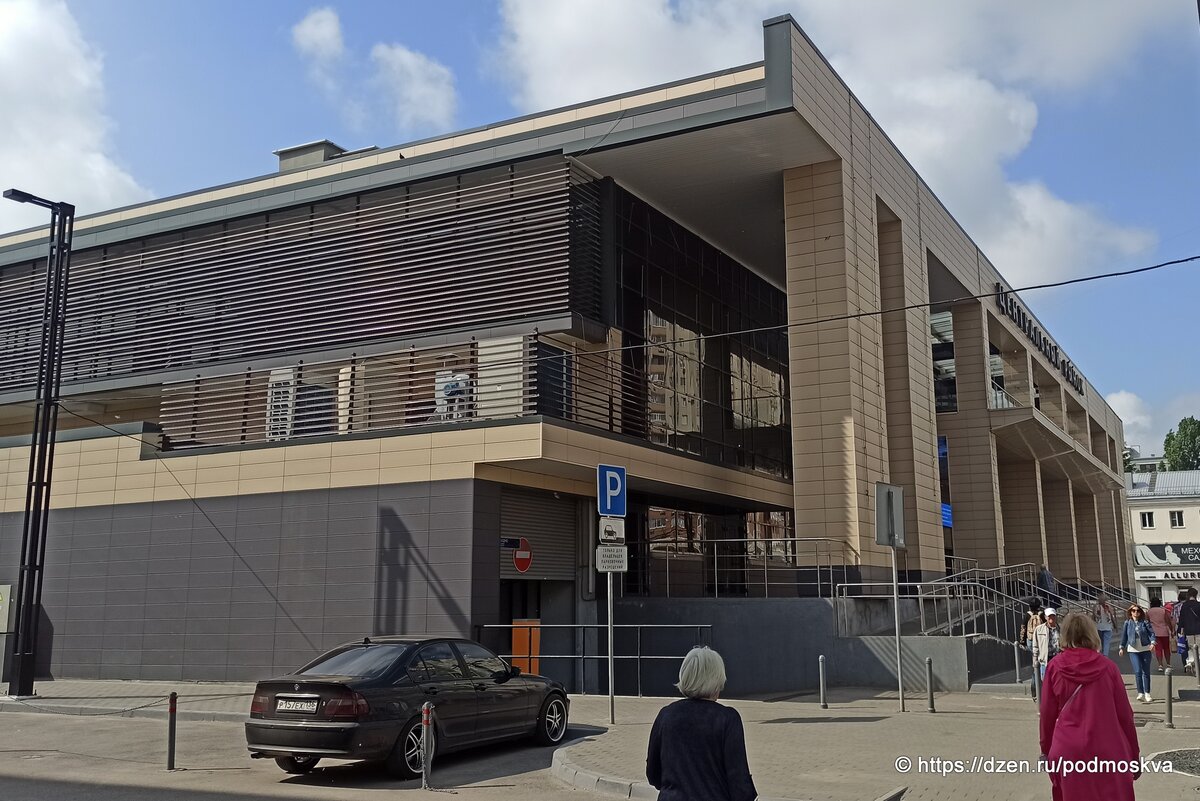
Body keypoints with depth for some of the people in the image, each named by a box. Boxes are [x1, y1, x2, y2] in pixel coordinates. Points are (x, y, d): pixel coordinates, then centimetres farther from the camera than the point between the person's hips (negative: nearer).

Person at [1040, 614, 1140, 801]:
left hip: (1068, 752, 1)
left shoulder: (1055, 668, -3)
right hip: (1108, 751, -1)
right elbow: (1125, 714, 1)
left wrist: (1046, 749, 16)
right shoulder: (1107, 666, -4)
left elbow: (1047, 714, 3)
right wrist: (1133, 755, 11)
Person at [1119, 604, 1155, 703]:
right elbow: (1124, 635, 10)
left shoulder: (1145, 622, 1)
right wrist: (1122, 647, 10)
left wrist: (1152, 643, -22)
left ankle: (1147, 694, 17)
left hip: (1145, 649, 0)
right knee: (1138, 671, -11)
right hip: (1133, 650, 0)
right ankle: (1140, 693, -6)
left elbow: (1151, 632, -5)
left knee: (1146, 672, 7)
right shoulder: (1127, 623, 4)